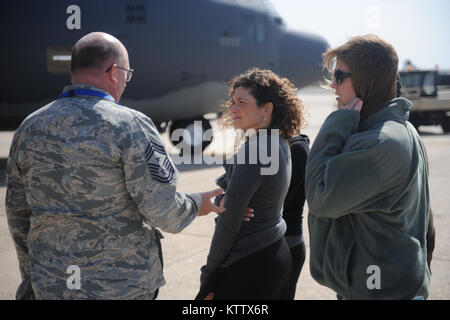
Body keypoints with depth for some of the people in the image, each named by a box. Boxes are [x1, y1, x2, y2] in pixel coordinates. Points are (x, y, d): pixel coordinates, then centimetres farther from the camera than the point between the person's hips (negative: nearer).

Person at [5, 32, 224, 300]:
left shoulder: (29, 127, 4)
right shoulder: (131, 126, -14)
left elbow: (18, 217, 10)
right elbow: (163, 211, -16)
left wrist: (31, 279, 21)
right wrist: (196, 205, 5)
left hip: (51, 286, 5)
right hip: (124, 285, -5)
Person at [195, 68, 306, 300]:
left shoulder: (253, 150, -19)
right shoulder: (280, 144, 9)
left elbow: (230, 221, -17)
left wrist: (209, 272, -9)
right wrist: (223, 198, -7)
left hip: (249, 266, -9)